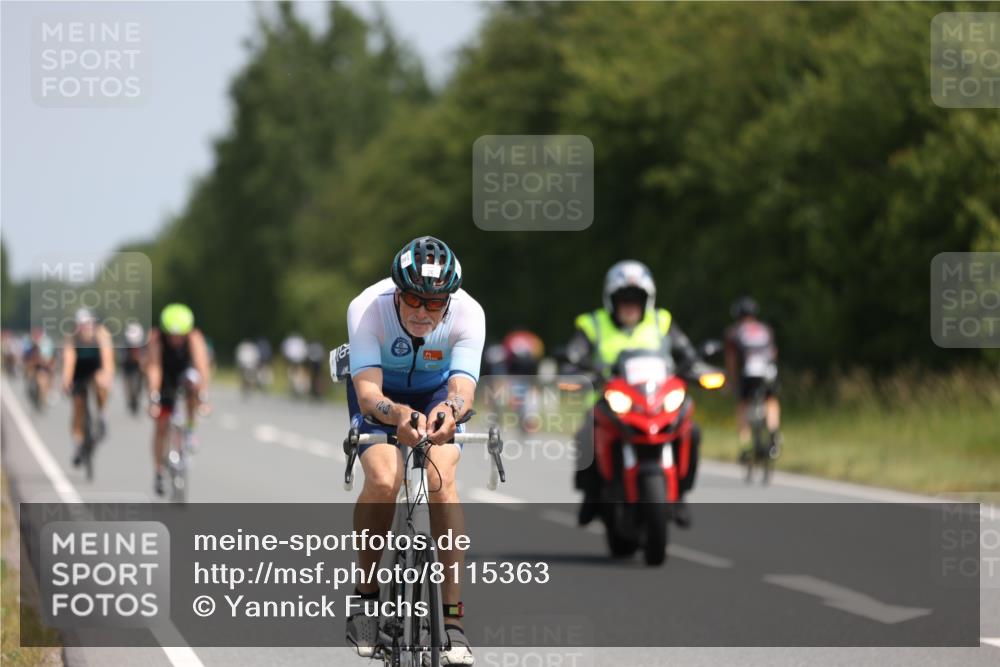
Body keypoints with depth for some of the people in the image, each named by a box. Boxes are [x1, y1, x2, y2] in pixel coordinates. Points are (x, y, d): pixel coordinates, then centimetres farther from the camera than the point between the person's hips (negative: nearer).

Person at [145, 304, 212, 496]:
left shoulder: (194, 337, -31)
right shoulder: (157, 337, -30)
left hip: (185, 372, 0)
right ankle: (158, 472, 8)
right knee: (161, 424, -6)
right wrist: (154, 398, -45)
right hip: (165, 378, 0)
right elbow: (154, 367, -36)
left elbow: (202, 366, -39)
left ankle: (190, 429, -16)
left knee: (192, 383, -36)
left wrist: (203, 397, -50)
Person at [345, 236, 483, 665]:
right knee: (383, 481, -27)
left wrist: (450, 411, -65)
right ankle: (366, 595, -5)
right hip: (381, 394, -1)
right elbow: (368, 394, -42)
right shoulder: (367, 309, -34)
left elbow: (463, 388, -41)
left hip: (437, 393, 1)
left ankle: (452, 619, -20)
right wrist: (397, 415, -65)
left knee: (441, 480, -25)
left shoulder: (468, 314, -31)